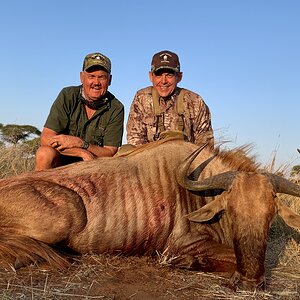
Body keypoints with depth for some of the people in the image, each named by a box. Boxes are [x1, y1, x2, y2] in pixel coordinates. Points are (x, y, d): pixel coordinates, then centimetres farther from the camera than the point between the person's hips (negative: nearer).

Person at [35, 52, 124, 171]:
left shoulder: (116, 109, -6)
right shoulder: (67, 96, -7)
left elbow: (110, 153, -9)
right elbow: (46, 138, -15)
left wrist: (80, 143, -26)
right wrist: (83, 153, -27)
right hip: (60, 162, -1)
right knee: (45, 153, -31)